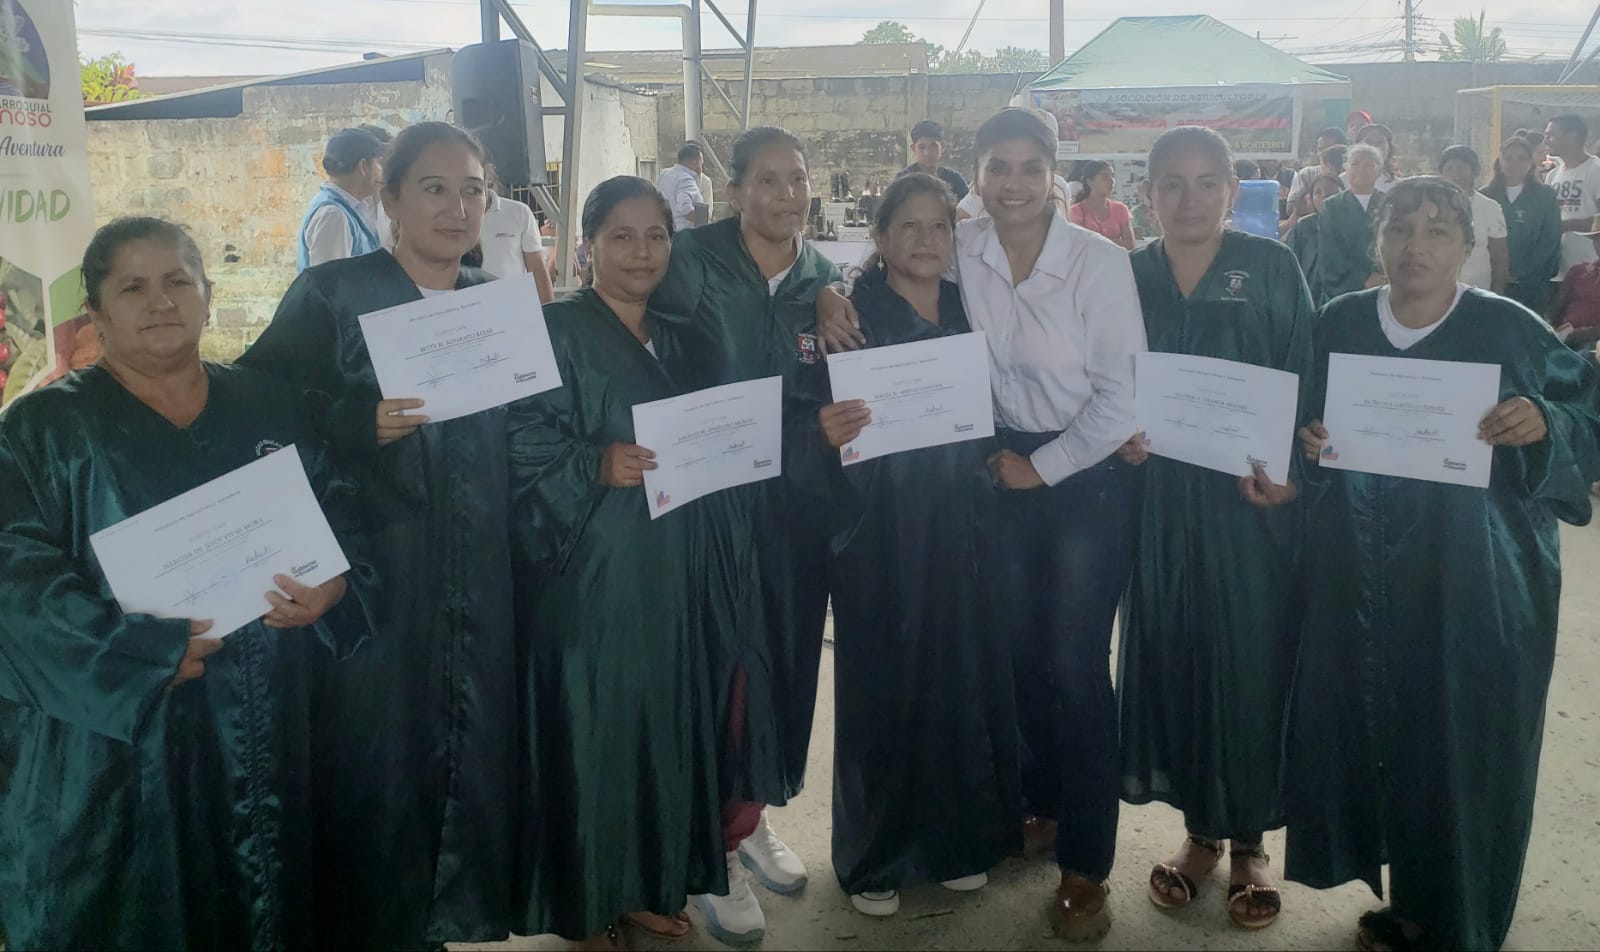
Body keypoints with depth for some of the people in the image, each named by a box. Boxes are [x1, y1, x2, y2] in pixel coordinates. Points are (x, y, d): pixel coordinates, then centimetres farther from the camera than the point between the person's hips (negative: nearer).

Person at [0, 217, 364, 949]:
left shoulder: (269, 408, 7)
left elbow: (341, 518, 8)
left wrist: (335, 587, -13)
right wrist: (146, 649, -22)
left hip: (257, 729, 3)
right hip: (111, 736, -3)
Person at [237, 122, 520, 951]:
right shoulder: (330, 294, -4)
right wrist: (365, 424, -22)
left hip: (479, 582, 5)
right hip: (373, 572, -4)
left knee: (472, 745, 11)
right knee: (375, 755, 1)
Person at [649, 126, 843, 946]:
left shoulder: (823, 279, 7)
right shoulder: (693, 262, -8)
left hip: (798, 501, 5)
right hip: (712, 494, -5)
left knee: (786, 658, 13)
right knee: (727, 662, -2)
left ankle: (750, 818, 34)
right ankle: (710, 848, 16)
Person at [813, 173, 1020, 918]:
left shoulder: (970, 310, 8)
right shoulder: (851, 315, -5)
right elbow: (821, 416, -10)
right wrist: (830, 434, -31)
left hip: (960, 522, 4)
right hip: (879, 527, -4)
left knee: (964, 677, 9)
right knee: (883, 685, 3)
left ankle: (958, 837, 29)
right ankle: (874, 856, 21)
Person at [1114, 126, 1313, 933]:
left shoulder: (1271, 267, 0)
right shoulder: (1130, 274, 6)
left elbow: (1307, 384, -2)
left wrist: (1290, 471, -15)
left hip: (1252, 500, -2)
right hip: (1159, 500, 2)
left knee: (1250, 662, 4)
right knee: (1172, 655, 7)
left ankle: (1249, 839, 22)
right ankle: (1200, 829, 25)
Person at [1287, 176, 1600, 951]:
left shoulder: (1511, 330, -4)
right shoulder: (1339, 324, 4)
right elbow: (1301, 424, 13)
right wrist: (1304, 442, -9)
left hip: (1472, 590, -3)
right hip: (1358, 584, 3)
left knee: (1461, 749, 5)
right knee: (1362, 731, 9)